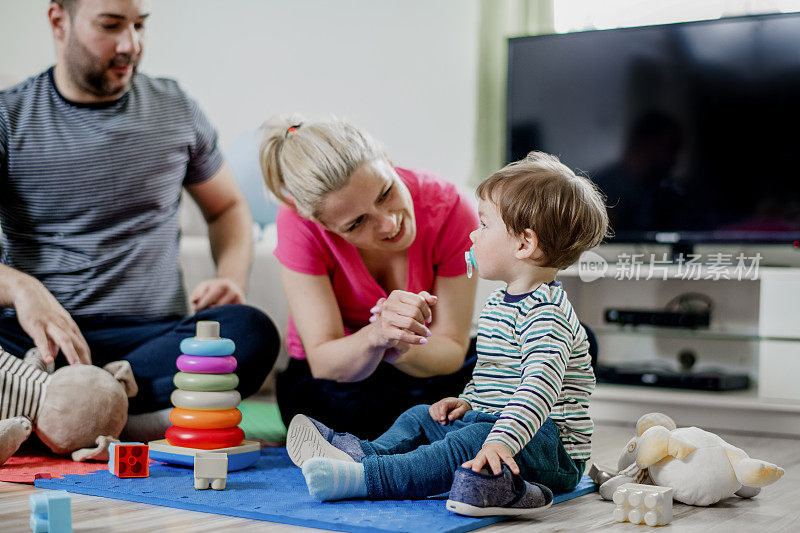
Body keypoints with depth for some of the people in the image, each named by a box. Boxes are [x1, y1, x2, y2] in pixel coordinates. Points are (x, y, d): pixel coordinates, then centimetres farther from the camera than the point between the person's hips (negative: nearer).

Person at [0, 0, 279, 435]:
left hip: (152, 333, 3)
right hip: (38, 335, -2)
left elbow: (227, 207, 26)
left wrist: (231, 279, 4)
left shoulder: (176, 111, 14)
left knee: (251, 332, -32)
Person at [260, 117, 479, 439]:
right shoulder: (301, 225, -24)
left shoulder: (449, 208, -22)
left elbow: (452, 352, -18)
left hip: (422, 369, 1)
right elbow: (323, 363, -24)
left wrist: (398, 347, -41)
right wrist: (376, 337, -46)